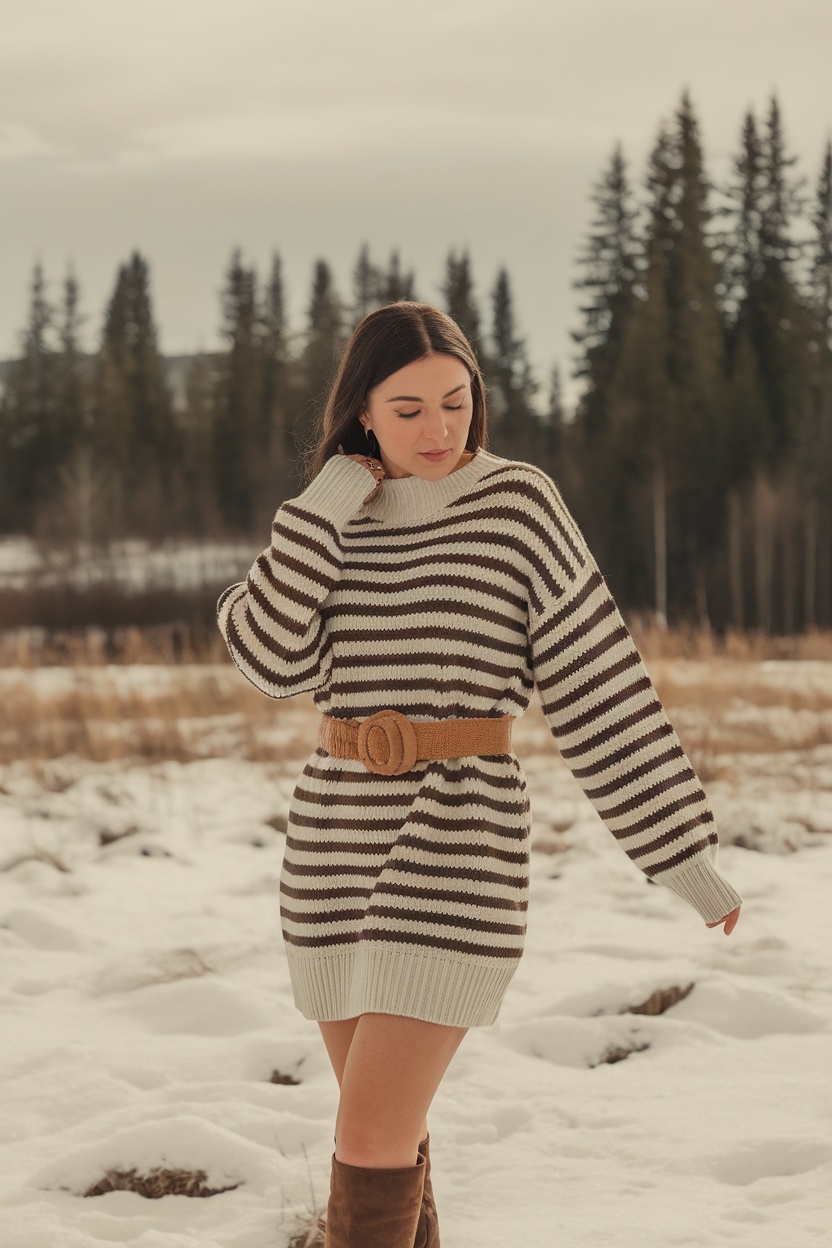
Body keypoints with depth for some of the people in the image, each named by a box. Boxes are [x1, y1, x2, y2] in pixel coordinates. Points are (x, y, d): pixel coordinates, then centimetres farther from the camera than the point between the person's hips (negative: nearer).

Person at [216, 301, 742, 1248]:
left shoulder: (518, 504, -5)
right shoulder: (330, 523, 8)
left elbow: (599, 684, -4)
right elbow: (272, 658, -9)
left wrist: (685, 852, -4)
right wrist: (332, 498, -11)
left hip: (458, 849, -5)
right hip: (338, 844, 6)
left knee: (369, 1137, -13)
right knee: (389, 1126, 15)